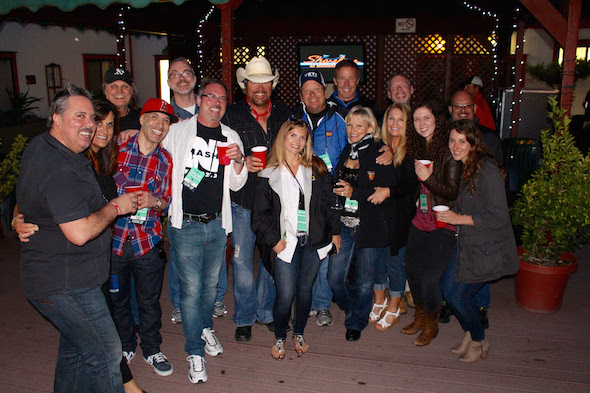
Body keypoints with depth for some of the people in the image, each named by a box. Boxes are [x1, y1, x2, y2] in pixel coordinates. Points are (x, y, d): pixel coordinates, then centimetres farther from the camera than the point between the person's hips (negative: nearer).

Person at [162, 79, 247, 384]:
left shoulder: (230, 137, 7)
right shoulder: (177, 132, -1)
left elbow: (236, 185, 7)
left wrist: (238, 161, -10)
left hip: (217, 223, 3)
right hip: (186, 224, -3)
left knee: (211, 283, 16)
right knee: (191, 287, -1)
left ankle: (205, 328, 42)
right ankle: (195, 352, 13)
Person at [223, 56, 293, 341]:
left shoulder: (285, 115, 9)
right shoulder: (231, 116, 1)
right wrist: (242, 164, -17)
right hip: (243, 200, -2)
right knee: (242, 260, 3)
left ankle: (266, 311, 30)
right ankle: (245, 317, 21)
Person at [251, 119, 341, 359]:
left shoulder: (317, 169, 7)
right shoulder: (270, 174, 0)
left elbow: (328, 202, 10)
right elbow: (260, 214, 1)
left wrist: (335, 231, 7)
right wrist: (273, 240, -7)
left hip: (313, 241, 2)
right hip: (285, 243, -2)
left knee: (305, 291, 11)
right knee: (285, 295, -5)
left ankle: (299, 334, 34)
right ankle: (279, 338, 21)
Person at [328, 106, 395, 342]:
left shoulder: (380, 154, -7)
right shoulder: (344, 152, 9)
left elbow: (387, 192, -13)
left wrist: (354, 193, -18)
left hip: (371, 226, -4)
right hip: (344, 225, 4)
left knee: (365, 281, 7)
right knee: (334, 278, 4)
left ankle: (356, 322, 30)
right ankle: (350, 307, 35)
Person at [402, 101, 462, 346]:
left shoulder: (449, 152, -12)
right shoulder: (416, 149, 8)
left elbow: (453, 192, -14)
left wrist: (428, 178, -24)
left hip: (442, 225, -6)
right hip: (419, 222, 6)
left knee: (429, 278, -4)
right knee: (411, 270, 11)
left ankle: (431, 324, 21)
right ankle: (420, 316, 34)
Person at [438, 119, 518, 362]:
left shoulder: (487, 171, -21)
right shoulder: (464, 168, 6)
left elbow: (498, 217, -23)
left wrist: (460, 219, -19)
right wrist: (450, 215, 3)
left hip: (487, 249, -8)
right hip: (467, 244, 8)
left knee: (459, 296, -2)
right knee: (447, 288, 10)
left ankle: (479, 342, 26)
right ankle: (470, 335, 33)